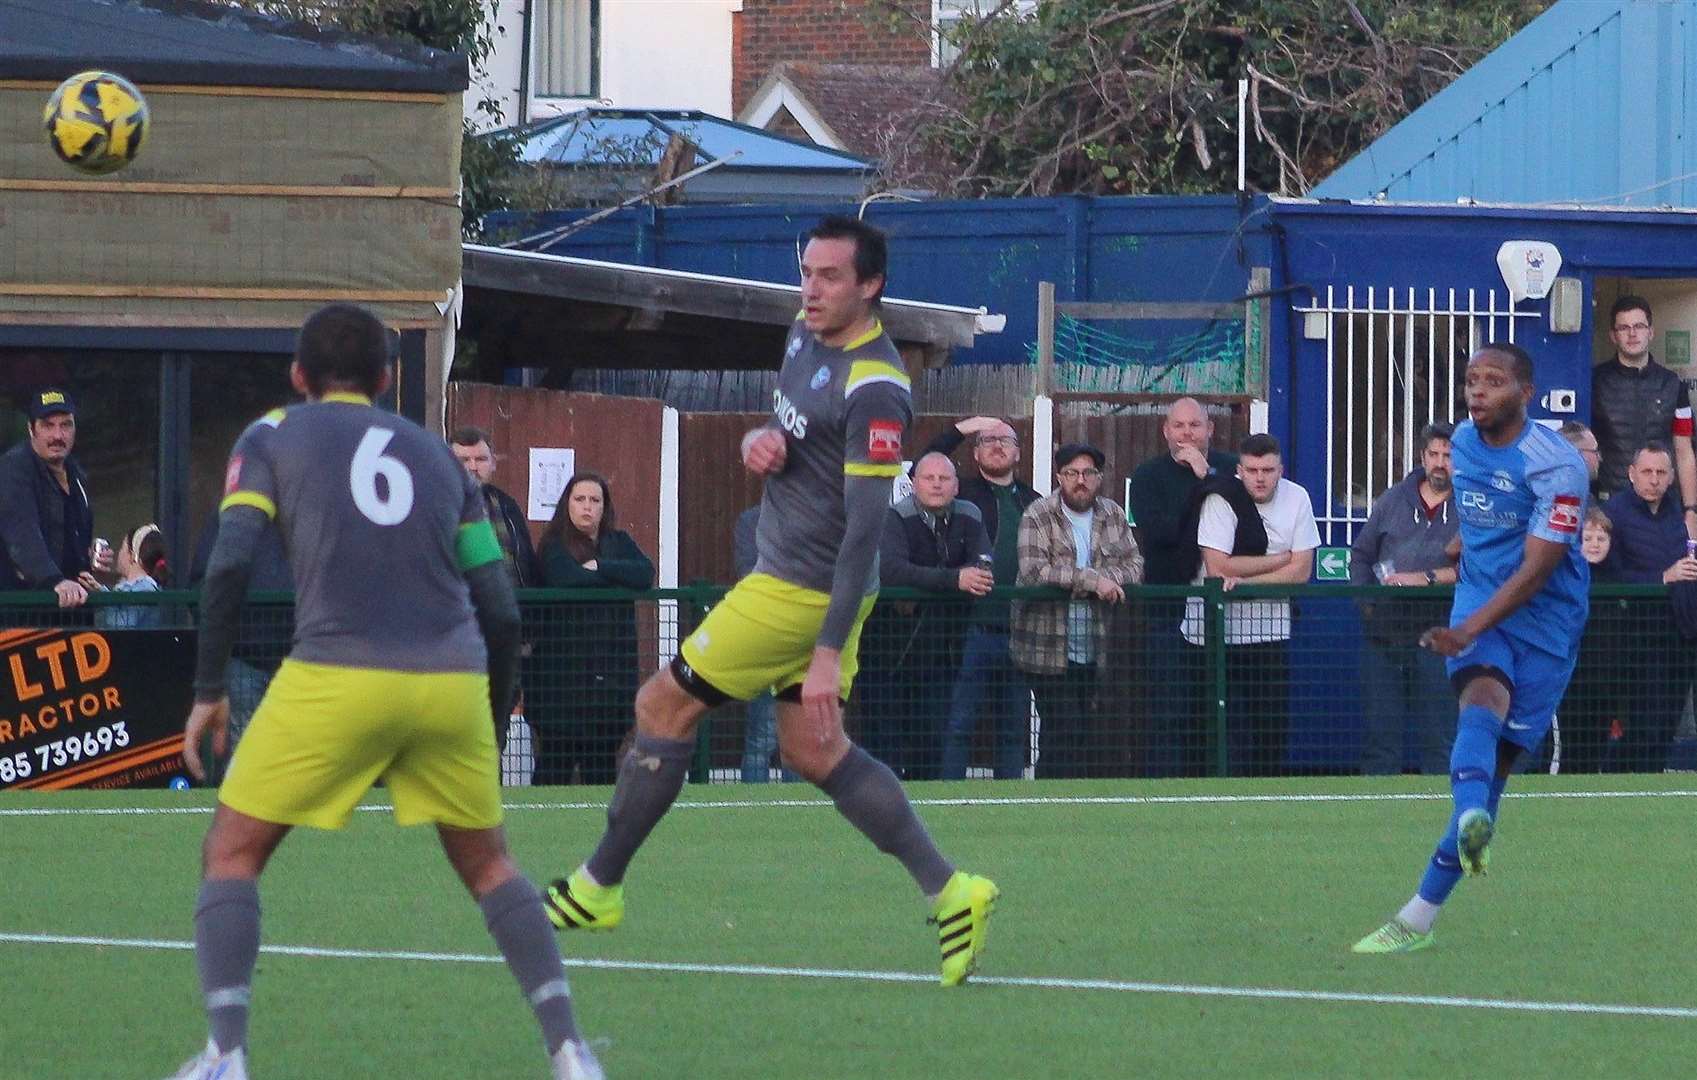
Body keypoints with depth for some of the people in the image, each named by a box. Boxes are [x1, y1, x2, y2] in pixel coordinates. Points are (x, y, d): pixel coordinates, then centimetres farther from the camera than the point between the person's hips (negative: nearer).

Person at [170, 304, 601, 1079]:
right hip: (453, 683, 3)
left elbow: (231, 561, -2)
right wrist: (490, 728, 28)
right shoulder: (436, 456, 23)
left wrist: (209, 689, 3)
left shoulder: (271, 439, 14)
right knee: (487, 864, 21)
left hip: (337, 679, -3)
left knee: (232, 854, 10)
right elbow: (500, 613, 19)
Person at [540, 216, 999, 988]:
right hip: (789, 580, 10)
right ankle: (948, 891, 7)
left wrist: (829, 653, -29)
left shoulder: (873, 388, -23)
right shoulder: (807, 336, 6)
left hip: (803, 593, -10)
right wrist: (759, 443, -5)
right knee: (815, 753, 11)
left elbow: (864, 529, -26)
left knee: (664, 707, 1)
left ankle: (598, 890, 14)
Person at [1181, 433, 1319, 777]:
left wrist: (1246, 580, -16)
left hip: (1271, 626, 4)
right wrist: (1280, 559, -11)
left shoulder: (1297, 499, 1)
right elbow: (1218, 568, -19)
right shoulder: (1221, 501, -11)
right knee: (1231, 720, -10)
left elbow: (1301, 571, -4)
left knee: (1274, 720, 2)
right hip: (1221, 627, -4)